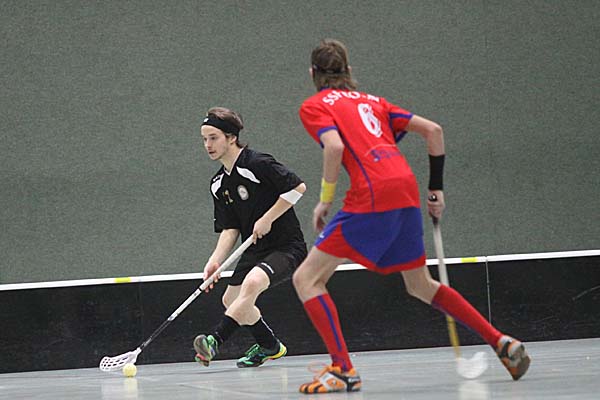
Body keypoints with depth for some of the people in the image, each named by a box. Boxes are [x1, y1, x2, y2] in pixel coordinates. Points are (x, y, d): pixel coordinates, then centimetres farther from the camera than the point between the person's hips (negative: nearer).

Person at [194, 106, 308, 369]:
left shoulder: (257, 164, -16)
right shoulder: (218, 184, 8)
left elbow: (298, 187, -20)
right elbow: (230, 228, 7)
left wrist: (267, 219, -19)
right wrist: (216, 259, -9)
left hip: (286, 246, -9)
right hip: (255, 250, 9)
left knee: (252, 283, -33)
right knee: (231, 301, 13)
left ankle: (216, 340, -36)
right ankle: (270, 346, 32)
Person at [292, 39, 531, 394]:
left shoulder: (314, 106, 8)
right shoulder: (371, 101, 26)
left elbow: (334, 146, -12)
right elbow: (433, 130, 20)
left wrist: (325, 199, -3)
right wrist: (437, 188, 24)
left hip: (372, 198, -7)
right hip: (407, 191, 7)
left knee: (307, 278, 0)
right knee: (421, 285, 24)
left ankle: (343, 370, -11)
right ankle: (503, 343, 22)